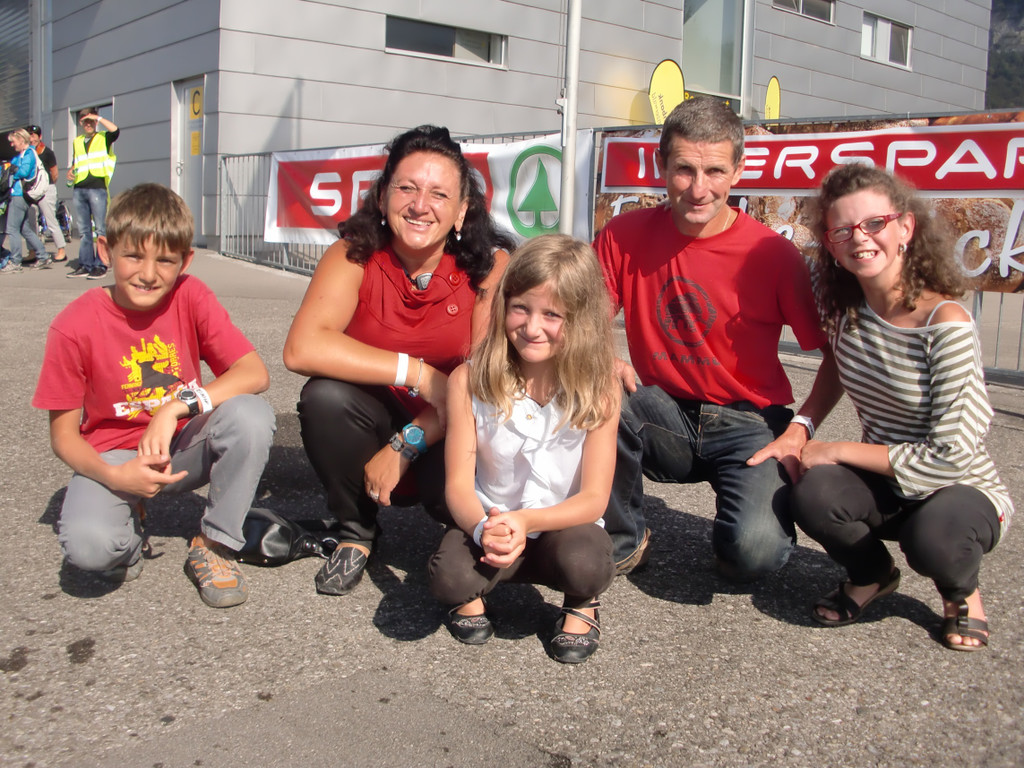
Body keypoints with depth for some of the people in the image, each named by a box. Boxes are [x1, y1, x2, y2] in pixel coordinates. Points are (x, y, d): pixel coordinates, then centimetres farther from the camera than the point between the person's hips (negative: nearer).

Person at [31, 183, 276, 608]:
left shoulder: (190, 297, -10)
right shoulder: (74, 326, -14)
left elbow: (255, 373, -19)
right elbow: (64, 434, -8)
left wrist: (175, 408, -30)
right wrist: (113, 476, -28)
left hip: (185, 447, 2)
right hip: (113, 456, -2)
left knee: (251, 414, -29)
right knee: (88, 544, -33)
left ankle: (212, 546, -8)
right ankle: (127, 545, 8)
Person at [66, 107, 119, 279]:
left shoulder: (103, 138, 5)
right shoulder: (77, 142, 21)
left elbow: (115, 131, -17)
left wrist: (98, 118, -10)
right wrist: (71, 171, 10)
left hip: (97, 189, -6)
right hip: (79, 189, 6)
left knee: (100, 229, -6)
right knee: (84, 230, 7)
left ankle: (100, 265, -3)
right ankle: (85, 265, 11)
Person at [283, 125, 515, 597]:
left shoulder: (489, 267, -14)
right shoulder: (354, 256, -13)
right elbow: (301, 349, -28)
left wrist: (406, 445, -23)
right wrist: (416, 373, -30)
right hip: (374, 425, 1)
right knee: (324, 396, -29)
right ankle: (356, 530, -2)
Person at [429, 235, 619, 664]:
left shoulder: (599, 389, -12)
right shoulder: (471, 380, -10)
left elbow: (594, 498, -12)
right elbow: (458, 484, -10)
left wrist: (527, 520, -31)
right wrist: (482, 527, -34)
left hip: (565, 526, 0)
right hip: (489, 524, 1)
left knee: (585, 563, -34)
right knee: (448, 577, -31)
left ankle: (580, 605, 5)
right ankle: (471, 594, 9)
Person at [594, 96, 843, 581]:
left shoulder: (773, 254, -11)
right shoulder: (626, 235, -4)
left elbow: (838, 357, -3)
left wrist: (801, 428, -17)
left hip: (748, 423, -2)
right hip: (663, 417, 3)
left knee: (754, 552, -28)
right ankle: (622, 540, -4)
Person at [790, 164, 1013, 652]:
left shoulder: (946, 324, -22)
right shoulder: (845, 315, -5)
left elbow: (951, 455, -22)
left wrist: (837, 451, -19)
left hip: (962, 491, -4)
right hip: (885, 485, 4)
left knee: (933, 540, -36)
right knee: (813, 496, -26)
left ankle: (961, 591, 3)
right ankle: (872, 574, 7)